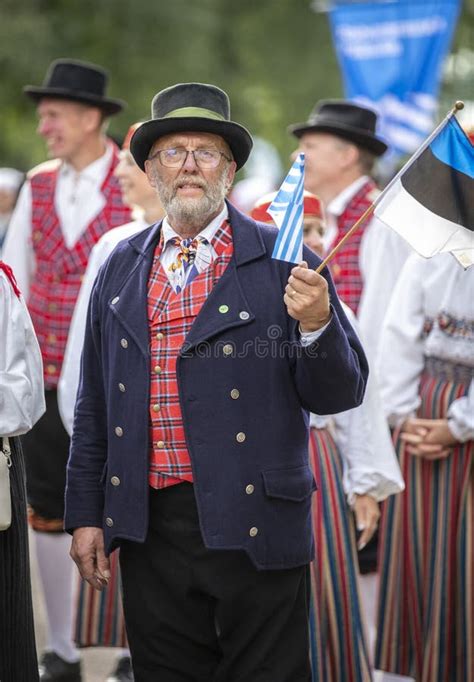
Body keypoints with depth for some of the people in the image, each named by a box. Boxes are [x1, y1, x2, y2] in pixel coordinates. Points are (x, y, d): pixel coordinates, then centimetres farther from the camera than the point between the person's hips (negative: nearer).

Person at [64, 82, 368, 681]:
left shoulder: (282, 262, -2)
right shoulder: (121, 268, 10)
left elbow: (339, 395, -3)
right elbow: (94, 403, 13)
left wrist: (315, 326, -22)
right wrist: (85, 514, 10)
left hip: (253, 529, -3)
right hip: (149, 532, 3)